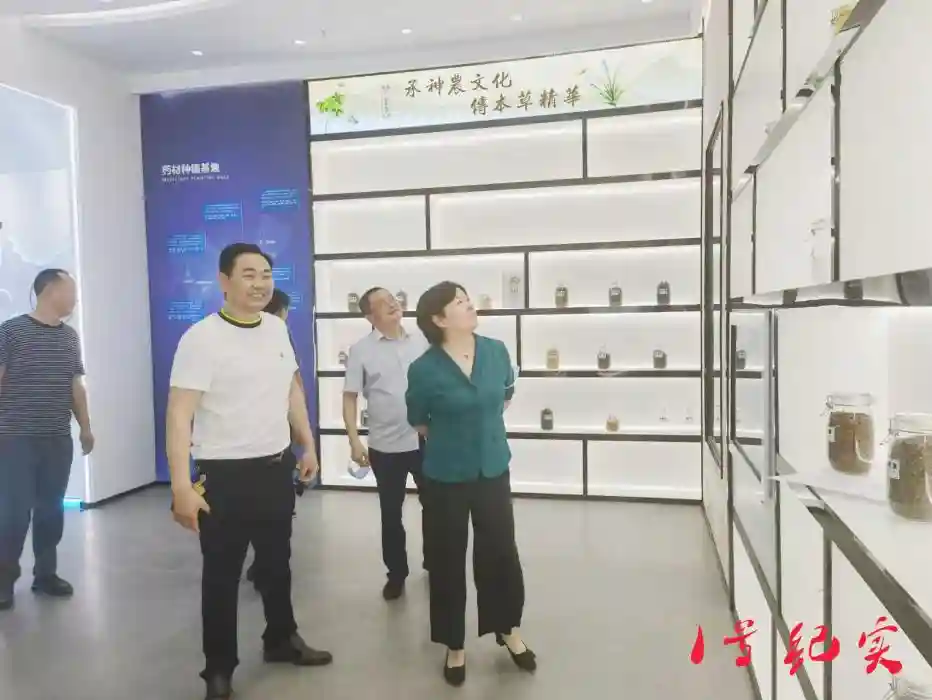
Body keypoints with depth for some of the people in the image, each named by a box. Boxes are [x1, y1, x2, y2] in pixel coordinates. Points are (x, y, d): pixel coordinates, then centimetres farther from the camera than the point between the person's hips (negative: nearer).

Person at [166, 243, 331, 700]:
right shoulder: (202, 338, -17)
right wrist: (182, 486, -27)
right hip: (224, 475, -6)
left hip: (276, 467, 6)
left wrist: (308, 446, 14)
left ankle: (282, 640, 43)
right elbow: (179, 415, -21)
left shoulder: (277, 328, 3)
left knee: (277, 562, 22)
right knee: (222, 574, 9)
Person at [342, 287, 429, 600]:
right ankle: (396, 573, 28)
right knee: (391, 513, 10)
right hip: (385, 446, -2)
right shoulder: (361, 349, -5)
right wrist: (354, 440, -12)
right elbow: (350, 397, -5)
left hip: (425, 440, 2)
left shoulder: (421, 342, 2)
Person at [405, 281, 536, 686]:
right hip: (446, 477, -3)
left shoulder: (497, 351, -6)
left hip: (493, 470, 3)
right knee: (448, 561, 11)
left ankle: (508, 630, 39)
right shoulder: (423, 369, -16)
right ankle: (455, 647, 31)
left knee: (501, 552, 14)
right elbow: (418, 423, 1)